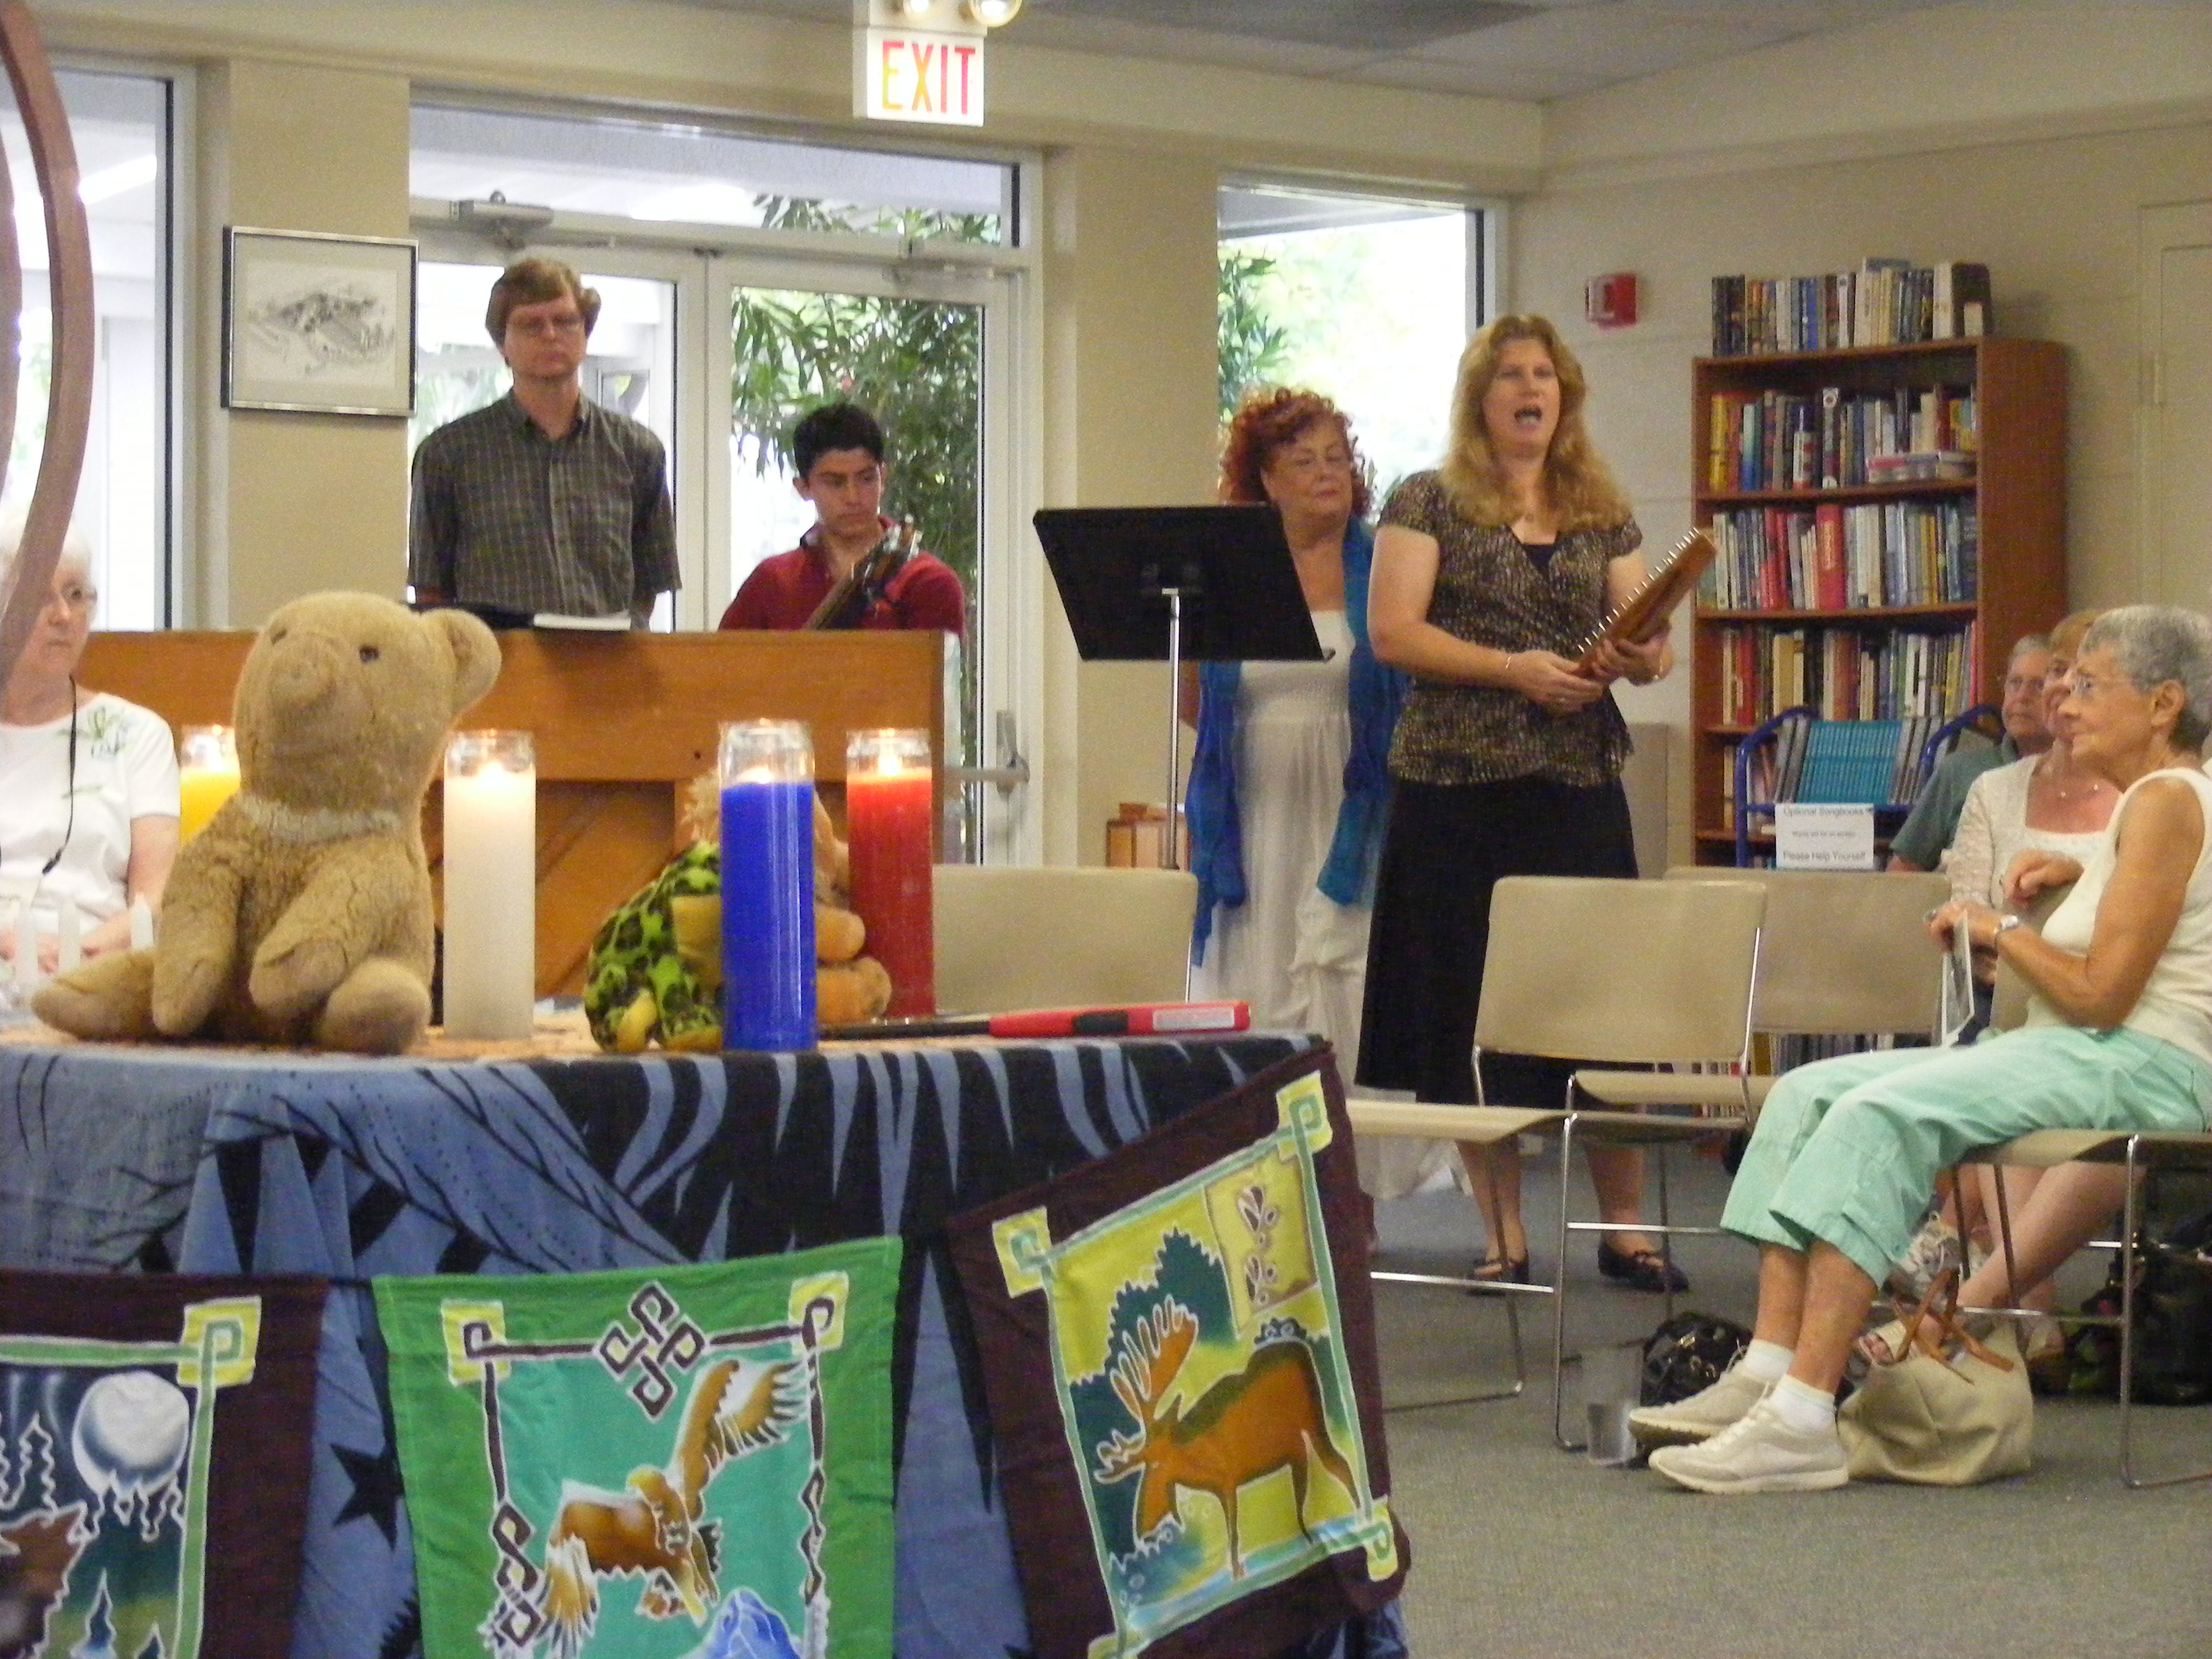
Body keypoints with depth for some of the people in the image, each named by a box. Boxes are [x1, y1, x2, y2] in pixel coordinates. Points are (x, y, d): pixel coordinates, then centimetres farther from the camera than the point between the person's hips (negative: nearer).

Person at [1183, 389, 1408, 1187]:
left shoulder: (1383, 569, 6)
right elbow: (1189, 702, 12)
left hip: (1352, 816, -2)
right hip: (1254, 815, 2)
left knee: (1346, 999, -6)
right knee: (1253, 1001, 0)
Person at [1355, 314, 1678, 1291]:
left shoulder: (1603, 515, 15)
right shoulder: (1429, 504, 4)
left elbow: (1643, 640, 12)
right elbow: (1391, 631, -6)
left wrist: (1643, 657, -12)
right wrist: (1514, 668, -15)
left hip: (1580, 784, 3)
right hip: (1458, 788, -2)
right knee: (1471, 1013, -1)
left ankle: (1624, 1228, 7)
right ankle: (1504, 1233, 8)